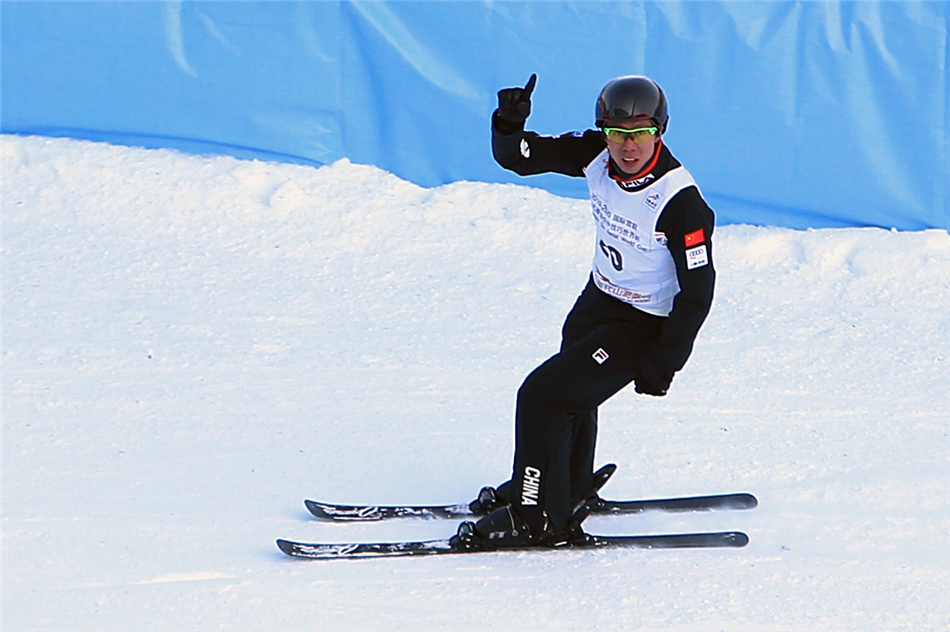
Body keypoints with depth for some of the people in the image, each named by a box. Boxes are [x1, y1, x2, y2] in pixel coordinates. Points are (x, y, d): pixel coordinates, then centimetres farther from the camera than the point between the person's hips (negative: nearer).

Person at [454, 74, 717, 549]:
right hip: (597, 299, 8)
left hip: (643, 327, -8)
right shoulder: (596, 157, -13)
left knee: (542, 396, -13)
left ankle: (537, 518, 0)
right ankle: (569, 492, 51)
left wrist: (663, 364, -21)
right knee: (571, 395, 26)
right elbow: (517, 158, -8)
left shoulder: (681, 203, -30)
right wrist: (508, 125, -31)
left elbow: (697, 291, -23)